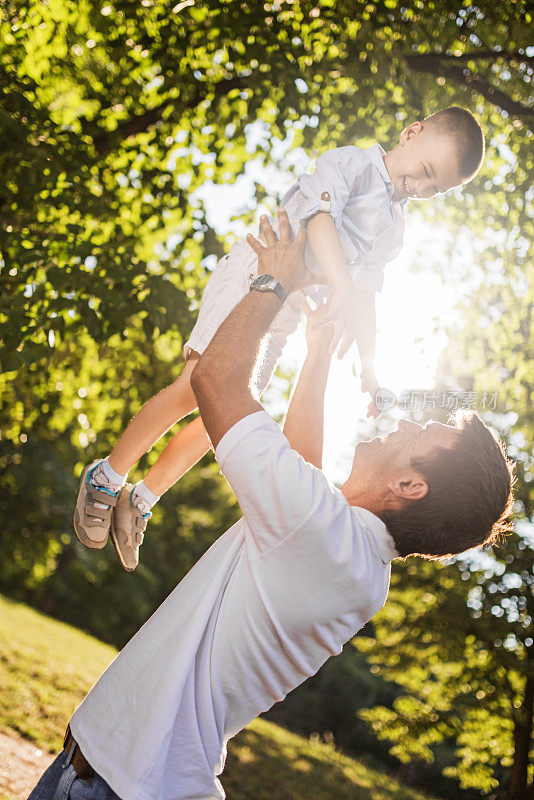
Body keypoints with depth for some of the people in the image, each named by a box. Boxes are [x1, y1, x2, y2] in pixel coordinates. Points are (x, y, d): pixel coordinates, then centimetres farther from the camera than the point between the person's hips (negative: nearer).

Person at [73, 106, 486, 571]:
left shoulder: (393, 230, 18)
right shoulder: (350, 163, -5)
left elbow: (366, 297, 17)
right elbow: (321, 213, -25)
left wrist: (370, 365, 7)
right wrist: (342, 283, -41)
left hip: (287, 316, 7)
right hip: (253, 279, -7)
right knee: (196, 388, -19)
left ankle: (141, 500, 13)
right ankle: (106, 479, -2)